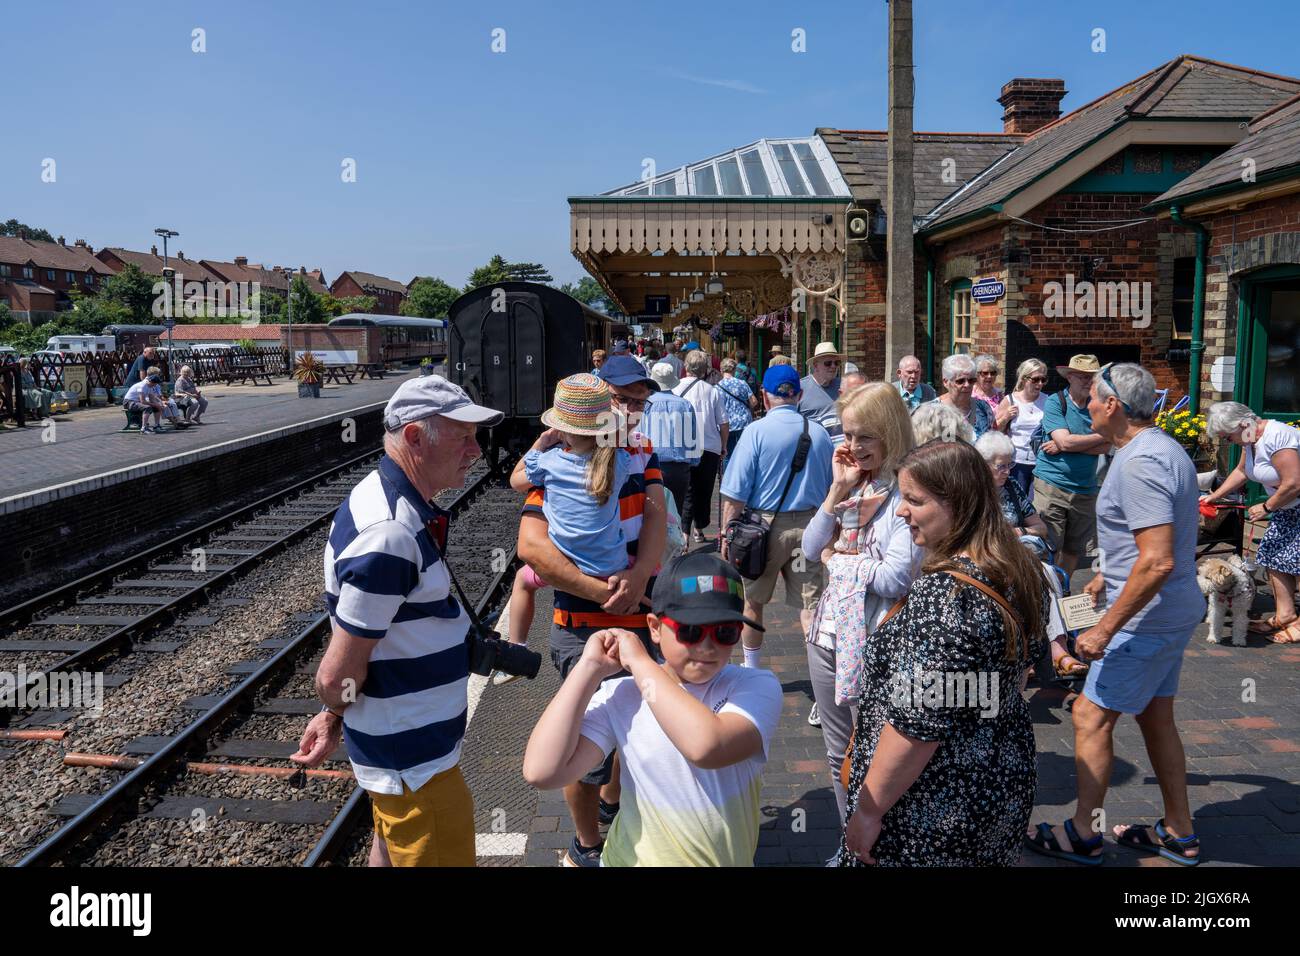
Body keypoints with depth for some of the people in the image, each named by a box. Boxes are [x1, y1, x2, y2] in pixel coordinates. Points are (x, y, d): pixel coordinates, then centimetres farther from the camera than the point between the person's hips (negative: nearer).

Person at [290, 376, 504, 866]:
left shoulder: (398, 501, 3)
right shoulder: (389, 534, -31)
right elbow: (339, 674, -25)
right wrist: (334, 714, -4)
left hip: (403, 740, 10)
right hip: (413, 757, -10)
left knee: (393, 850, 28)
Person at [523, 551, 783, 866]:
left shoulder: (757, 688, -10)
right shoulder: (621, 696, -5)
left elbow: (706, 747, -29)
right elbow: (543, 772, -16)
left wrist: (640, 662, -20)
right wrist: (590, 668, -14)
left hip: (728, 859, -1)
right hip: (633, 859, 1)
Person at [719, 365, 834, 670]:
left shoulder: (756, 431, -10)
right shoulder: (819, 433, 2)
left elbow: (735, 494, -12)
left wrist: (727, 534, -3)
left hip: (766, 525, -2)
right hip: (809, 526, 3)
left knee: (752, 601, 16)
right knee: (810, 604, 7)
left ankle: (751, 670, 30)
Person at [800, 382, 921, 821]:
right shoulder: (852, 483, 7)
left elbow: (895, 579, -24)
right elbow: (812, 547, 2)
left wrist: (835, 559, -9)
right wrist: (838, 489, -7)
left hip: (873, 641, -8)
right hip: (828, 632, 8)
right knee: (839, 754, 20)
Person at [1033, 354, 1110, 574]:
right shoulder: (1055, 402, -5)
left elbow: (1105, 448, -6)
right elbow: (1065, 441, -17)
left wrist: (1063, 447, -14)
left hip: (1085, 489, 5)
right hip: (1051, 485, -5)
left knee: (1075, 550, 13)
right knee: (1048, 549, -5)